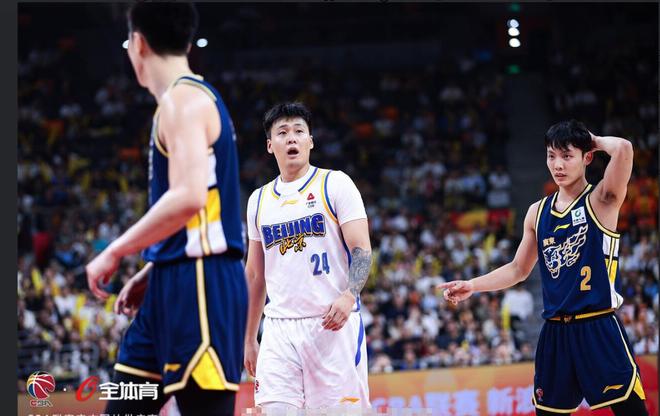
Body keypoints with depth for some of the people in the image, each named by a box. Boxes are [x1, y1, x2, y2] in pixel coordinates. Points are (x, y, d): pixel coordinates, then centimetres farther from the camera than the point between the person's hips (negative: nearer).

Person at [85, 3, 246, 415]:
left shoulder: (183, 100, -11)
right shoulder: (197, 98, 19)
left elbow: (188, 197, -25)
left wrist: (115, 252, -16)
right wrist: (151, 274, 22)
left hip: (200, 287, -10)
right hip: (174, 286, 10)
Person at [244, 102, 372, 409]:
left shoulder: (335, 184, 2)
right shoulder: (259, 200, 16)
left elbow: (362, 249, -6)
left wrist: (349, 295, -24)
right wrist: (249, 339, 20)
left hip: (334, 326, -4)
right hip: (279, 328, 4)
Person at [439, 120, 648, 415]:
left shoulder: (601, 200, -4)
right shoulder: (538, 213, 12)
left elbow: (623, 149, -22)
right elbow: (519, 269, 22)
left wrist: (595, 141, -3)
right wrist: (472, 286, 12)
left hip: (599, 331, -5)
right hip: (555, 333, 5)